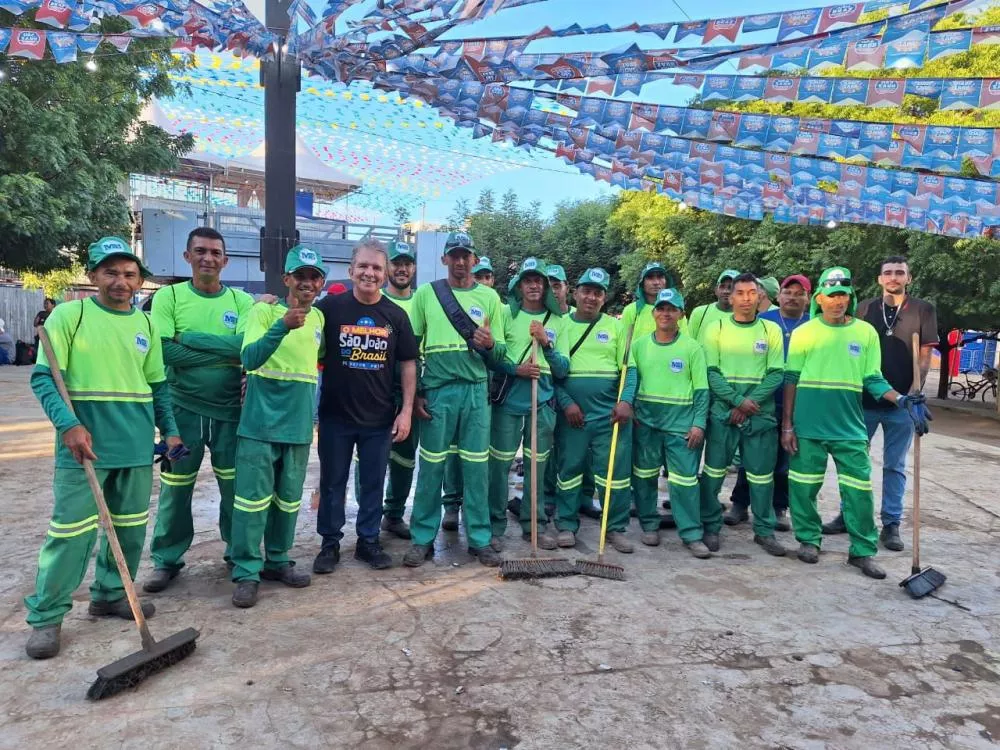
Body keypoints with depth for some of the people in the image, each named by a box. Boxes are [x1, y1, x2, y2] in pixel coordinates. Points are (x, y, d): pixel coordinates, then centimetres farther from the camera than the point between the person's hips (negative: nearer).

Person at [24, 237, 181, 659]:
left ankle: (110, 595, 31)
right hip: (85, 443, -5)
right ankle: (46, 617, 12)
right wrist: (69, 425, -21)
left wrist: (170, 430, 10)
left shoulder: (146, 325, 10)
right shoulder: (69, 315, -5)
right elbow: (43, 377, -9)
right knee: (72, 530, -3)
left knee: (130, 527, 12)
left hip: (136, 445, 5)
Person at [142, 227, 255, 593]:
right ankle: (167, 559, 25)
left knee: (235, 484, 11)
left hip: (231, 408, 1)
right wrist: (224, 353, -16)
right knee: (175, 487, 8)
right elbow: (166, 351, -15)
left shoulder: (242, 300, 2)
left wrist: (188, 337, -17)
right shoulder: (168, 296, -2)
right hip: (183, 408, -1)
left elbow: (246, 346, -15)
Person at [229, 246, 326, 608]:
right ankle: (246, 572, 8)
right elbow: (249, 359, -21)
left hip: (299, 425, 5)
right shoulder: (264, 310, -7)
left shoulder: (319, 318, 10)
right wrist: (284, 325, -34)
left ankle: (277, 561, 27)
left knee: (289, 498, 13)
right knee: (253, 497, -3)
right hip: (261, 422, -5)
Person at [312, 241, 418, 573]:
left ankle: (368, 541, 28)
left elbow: (408, 364, 3)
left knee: (373, 483, 13)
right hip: (335, 415, -1)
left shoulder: (396, 315, 0)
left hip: (380, 418, 2)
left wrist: (406, 410, -1)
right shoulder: (330, 307, -6)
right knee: (332, 483, 11)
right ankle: (330, 543, 26)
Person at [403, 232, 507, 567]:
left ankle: (480, 538, 16)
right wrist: (414, 392, 1)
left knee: (476, 467, 5)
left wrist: (490, 345, -15)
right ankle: (423, 539, 16)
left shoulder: (489, 296, 7)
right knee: (431, 466, 4)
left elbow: (500, 354, 8)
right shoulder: (425, 293, 5)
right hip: (436, 390, -1)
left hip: (476, 390, 1)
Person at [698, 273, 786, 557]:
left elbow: (776, 373, 1)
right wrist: (737, 400, -14)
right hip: (722, 412, -1)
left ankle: (765, 530, 20)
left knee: (761, 475, 6)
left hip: (761, 414, 1)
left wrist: (751, 402, -12)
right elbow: (710, 371, -4)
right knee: (714, 472, 3)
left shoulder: (771, 330, 7)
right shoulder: (715, 328, 3)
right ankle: (710, 527, 17)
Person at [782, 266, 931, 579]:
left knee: (859, 489, 1)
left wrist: (903, 400, -12)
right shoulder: (803, 333, 1)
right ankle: (808, 539, 24)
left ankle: (863, 551, 14)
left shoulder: (866, 333, 4)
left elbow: (873, 380, 6)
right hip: (807, 426, -1)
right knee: (804, 486, 6)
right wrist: (787, 425, 0)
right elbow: (791, 380, 3)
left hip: (849, 427, 1)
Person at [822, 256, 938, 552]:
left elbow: (924, 355, -1)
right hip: (864, 398, 2)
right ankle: (848, 514, 20)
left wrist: (914, 391, -12)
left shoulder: (923, 310, 2)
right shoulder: (865, 308, 6)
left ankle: (891, 524, 15)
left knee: (894, 466, 7)